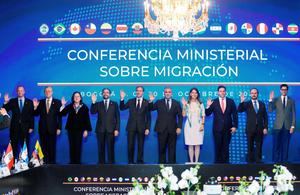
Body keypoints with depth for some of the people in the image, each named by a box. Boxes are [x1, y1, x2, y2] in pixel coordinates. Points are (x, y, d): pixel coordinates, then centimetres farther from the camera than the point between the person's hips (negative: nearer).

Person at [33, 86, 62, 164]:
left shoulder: (57, 102, 1)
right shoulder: (41, 102, 8)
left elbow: (59, 116, -1)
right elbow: (36, 114, 6)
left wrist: (59, 128, -6)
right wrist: (35, 107, -12)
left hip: (52, 128, -2)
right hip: (42, 128, 2)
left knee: (52, 146, 1)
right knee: (43, 146, 5)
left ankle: (52, 162, 9)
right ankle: (44, 162, 11)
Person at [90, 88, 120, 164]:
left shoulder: (114, 104, 10)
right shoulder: (98, 104, 12)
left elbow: (117, 117, 5)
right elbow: (93, 112, -5)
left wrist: (117, 129, -4)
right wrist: (93, 102, -18)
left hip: (110, 129, -1)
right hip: (100, 129, 1)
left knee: (110, 148, -2)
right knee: (101, 148, 2)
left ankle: (111, 163, 3)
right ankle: (101, 163, 7)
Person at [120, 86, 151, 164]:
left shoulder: (146, 102, 1)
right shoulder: (131, 101, 8)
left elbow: (148, 117, 1)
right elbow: (122, 108, 4)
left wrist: (147, 128, -5)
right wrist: (122, 99, -10)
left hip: (141, 127, -1)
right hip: (131, 127, 1)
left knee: (141, 145, 4)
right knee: (130, 145, 2)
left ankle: (140, 161, 14)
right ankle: (130, 161, 13)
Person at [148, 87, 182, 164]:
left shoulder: (176, 103, 8)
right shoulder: (159, 102, 8)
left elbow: (180, 116, 6)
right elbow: (150, 109, 0)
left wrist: (179, 127, -3)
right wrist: (151, 101, -17)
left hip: (172, 129, 1)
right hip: (161, 129, 0)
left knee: (172, 148, 4)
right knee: (162, 148, 3)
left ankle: (172, 163, 11)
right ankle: (162, 163, 9)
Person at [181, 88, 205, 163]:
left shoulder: (200, 104, 8)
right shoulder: (187, 104, 5)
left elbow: (203, 115, 7)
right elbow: (184, 115, -3)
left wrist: (202, 124, -4)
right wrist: (184, 106, -11)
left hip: (198, 126, 1)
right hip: (189, 126, -1)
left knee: (197, 145, -1)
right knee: (190, 145, -1)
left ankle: (196, 161, 4)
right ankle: (191, 161, 3)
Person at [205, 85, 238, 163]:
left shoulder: (231, 101, 4)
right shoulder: (214, 102, 1)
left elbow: (235, 114, 4)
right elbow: (207, 114, -1)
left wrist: (235, 126, -2)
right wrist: (208, 106, -19)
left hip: (228, 128, 1)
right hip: (217, 128, -1)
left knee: (226, 146, 5)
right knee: (218, 146, 3)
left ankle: (225, 161, 12)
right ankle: (218, 161, 11)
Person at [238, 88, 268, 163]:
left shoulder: (262, 104, 10)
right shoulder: (247, 104, 3)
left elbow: (265, 117, 9)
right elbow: (239, 110, -13)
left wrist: (265, 127, 1)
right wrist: (241, 102, -28)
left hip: (260, 129, 2)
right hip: (250, 129, -2)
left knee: (259, 146, 4)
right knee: (250, 146, 3)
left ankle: (258, 161, 10)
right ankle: (250, 161, 9)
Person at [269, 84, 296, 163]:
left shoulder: (291, 101, 8)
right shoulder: (275, 100, 5)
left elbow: (293, 114, 6)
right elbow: (270, 110, -6)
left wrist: (293, 126, -1)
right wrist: (271, 100, -17)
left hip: (287, 126, 1)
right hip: (278, 126, -1)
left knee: (285, 145, 2)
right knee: (276, 145, -1)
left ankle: (284, 161, 8)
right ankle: (276, 161, 6)